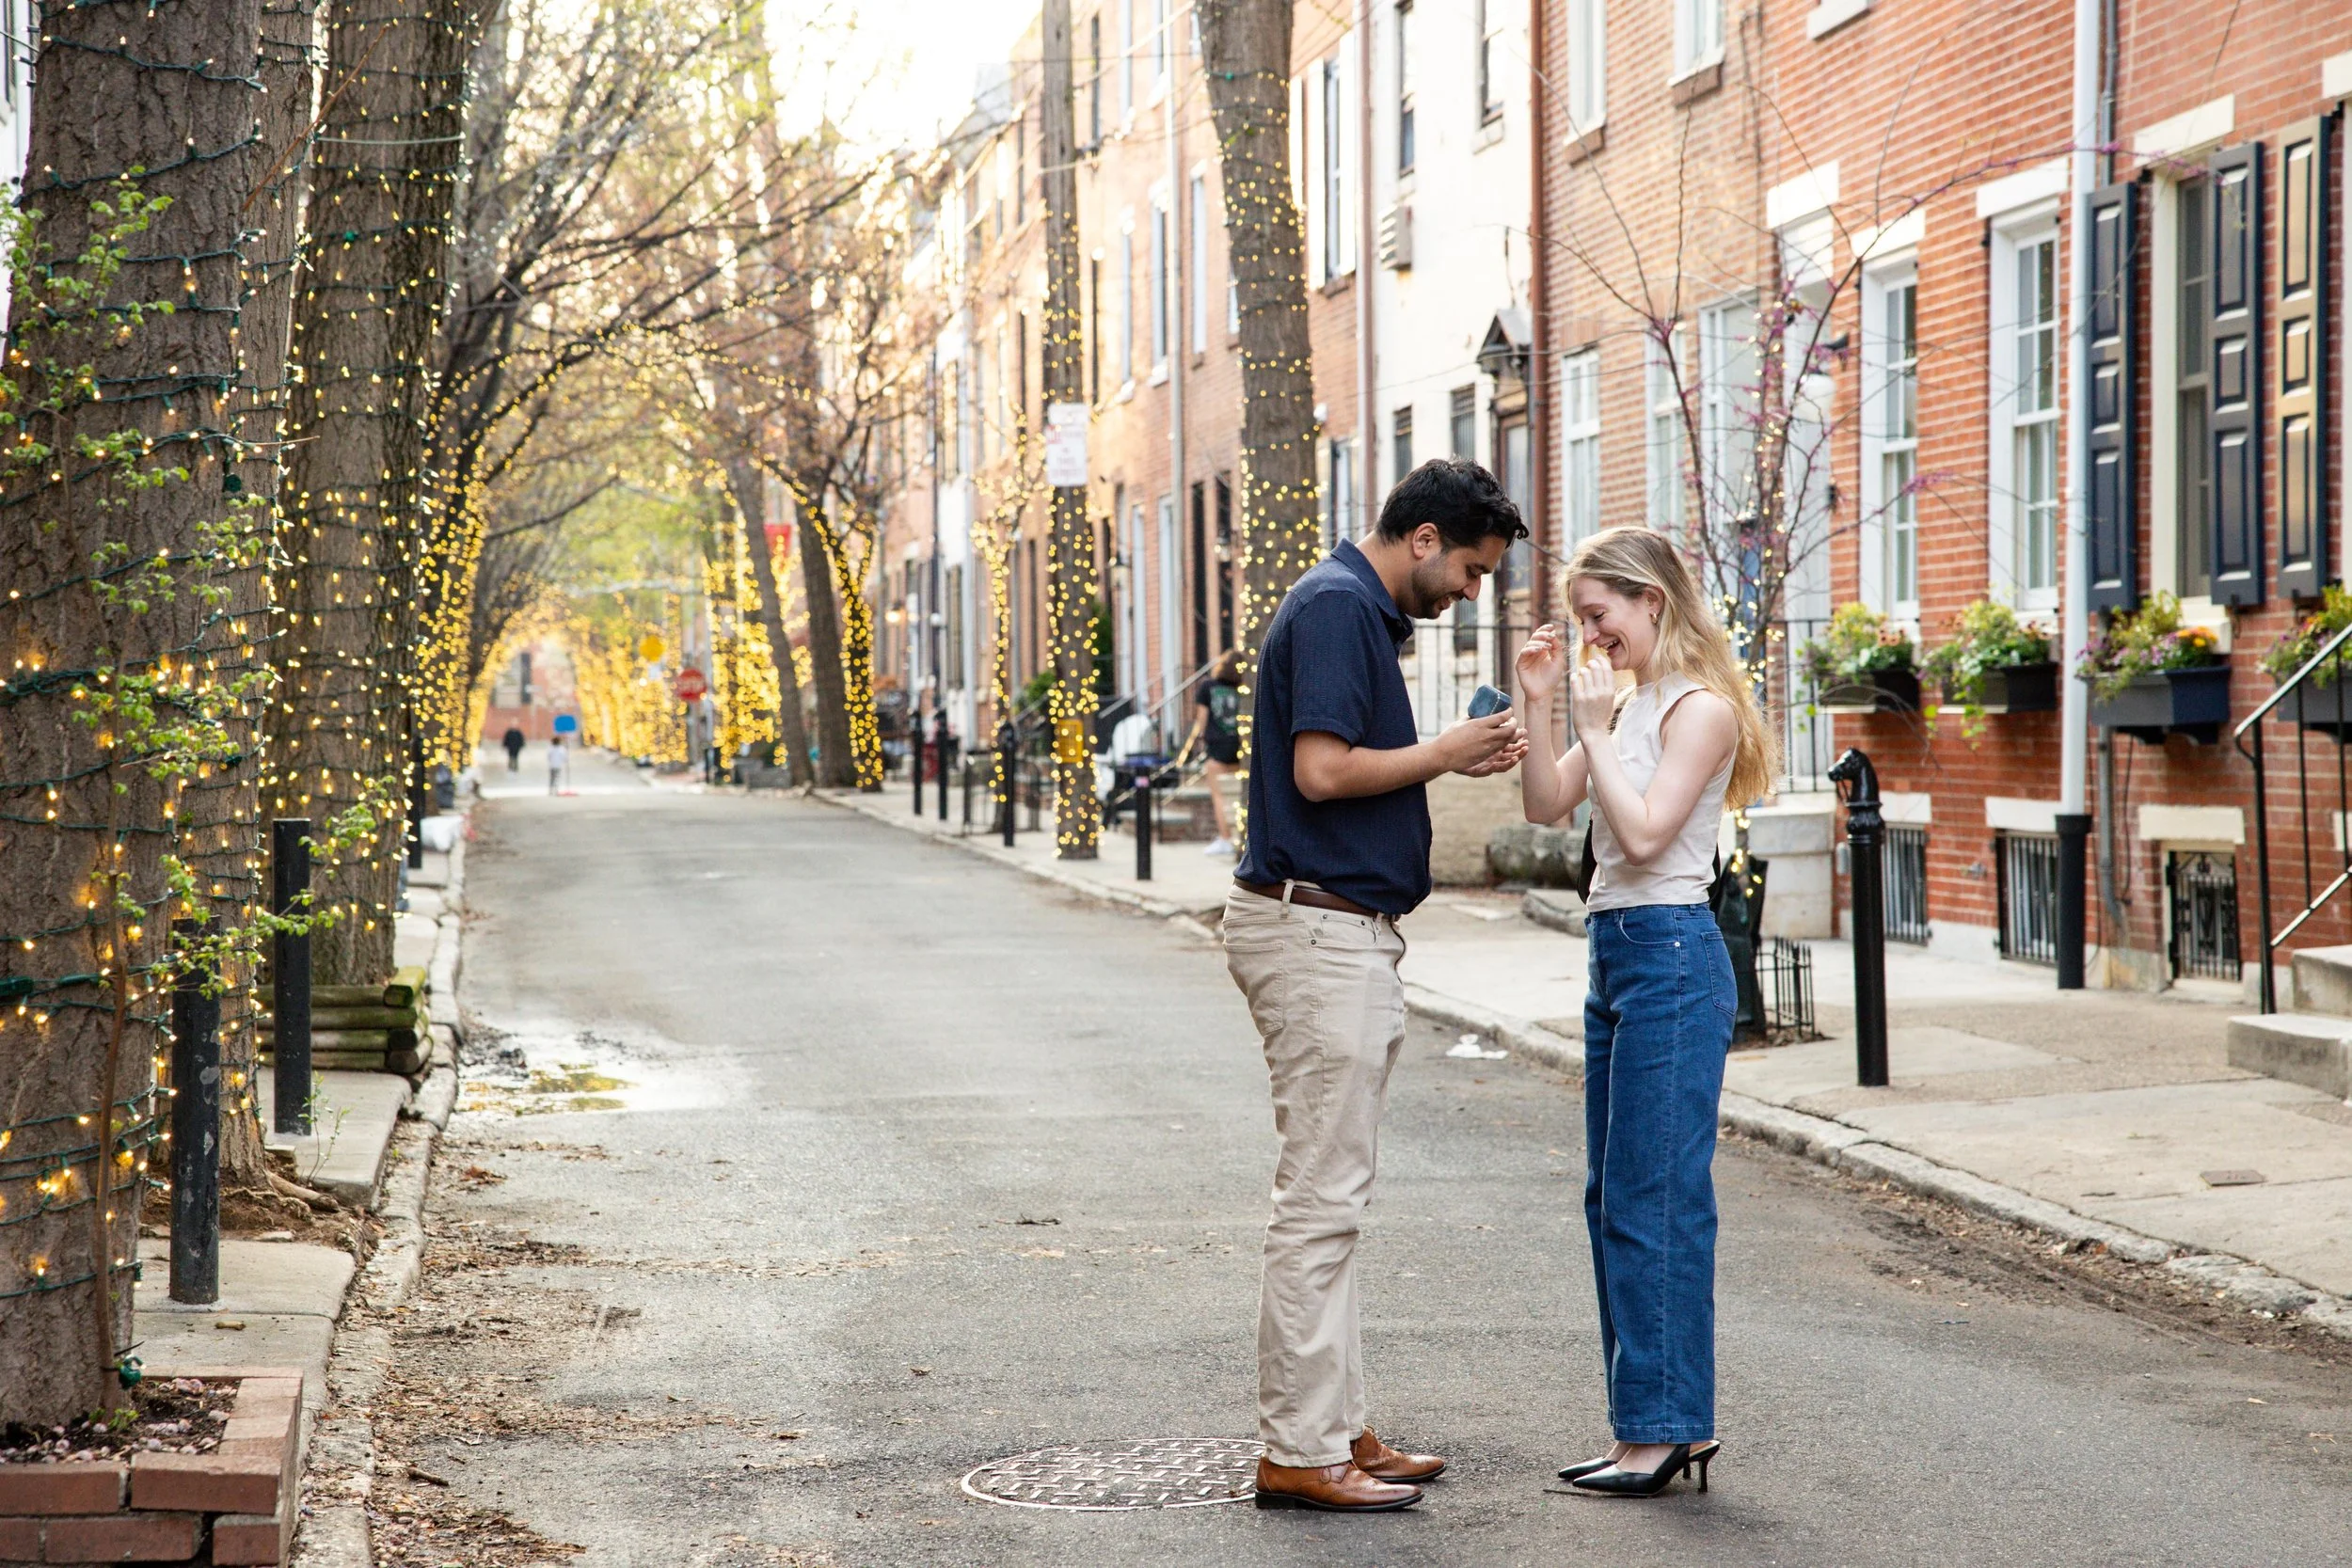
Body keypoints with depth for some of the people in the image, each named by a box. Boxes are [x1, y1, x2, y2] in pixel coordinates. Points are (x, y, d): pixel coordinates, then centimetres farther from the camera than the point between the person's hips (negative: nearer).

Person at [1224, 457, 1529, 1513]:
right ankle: (1299, 1454, -4)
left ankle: (1334, 1427, 19)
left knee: (1333, 1196, 13)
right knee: (1320, 1198, -8)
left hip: (1348, 937, 11)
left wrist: (1457, 757, 11)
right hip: (1318, 930, -11)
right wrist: (1442, 754, -9)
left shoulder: (1366, 610, 18)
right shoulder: (1337, 605, -14)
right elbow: (1321, 771, -22)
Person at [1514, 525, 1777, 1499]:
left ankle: (1663, 1429, -2)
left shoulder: (1702, 708, -11)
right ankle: (1668, 1422, 17)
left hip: (1670, 955, -10)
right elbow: (1545, 807, 14)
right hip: (1615, 952, 10)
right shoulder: (1627, 704, 15)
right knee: (1613, 1199, 11)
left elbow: (1644, 833, -19)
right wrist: (1539, 705, 4)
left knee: (1654, 1199, -7)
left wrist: (1595, 729, -14)